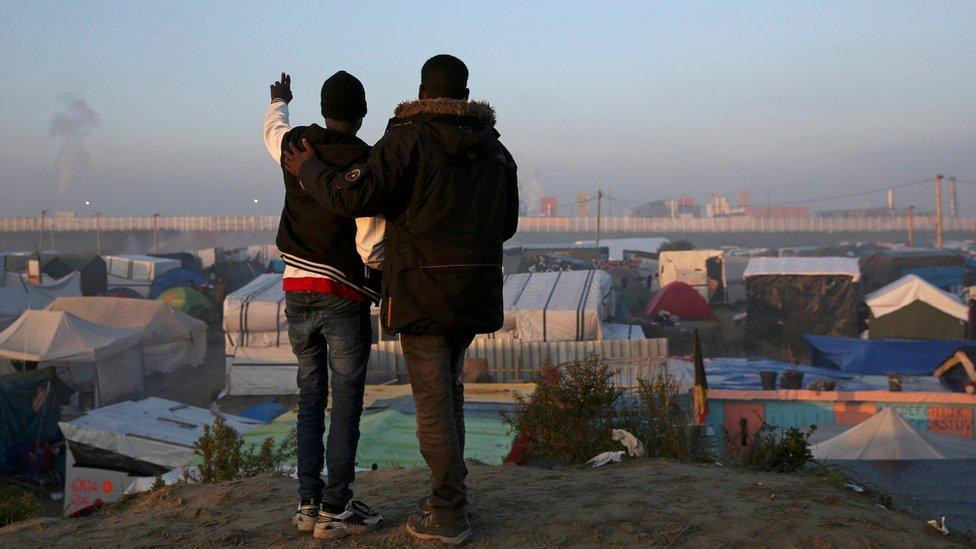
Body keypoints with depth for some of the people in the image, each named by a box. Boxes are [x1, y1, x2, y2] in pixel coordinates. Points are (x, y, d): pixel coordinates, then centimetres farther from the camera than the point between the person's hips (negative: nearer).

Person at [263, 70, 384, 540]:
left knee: (310, 398, 14)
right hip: (344, 297, -5)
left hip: (297, 292, 5)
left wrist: (279, 101, 50)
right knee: (346, 403, 4)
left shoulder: (295, 146, 2)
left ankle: (308, 504, 17)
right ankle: (335, 510, 7)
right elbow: (373, 245, -15)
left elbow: (272, 126, 28)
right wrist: (381, 288, 5)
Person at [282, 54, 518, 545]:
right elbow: (506, 224, 16)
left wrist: (309, 169, 0)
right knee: (448, 390, 20)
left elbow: (352, 196, -19)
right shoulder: (495, 150, 10)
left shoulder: (408, 140, -11)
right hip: (474, 293, 6)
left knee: (433, 401, 1)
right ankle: (449, 493, 27)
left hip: (422, 292, -6)